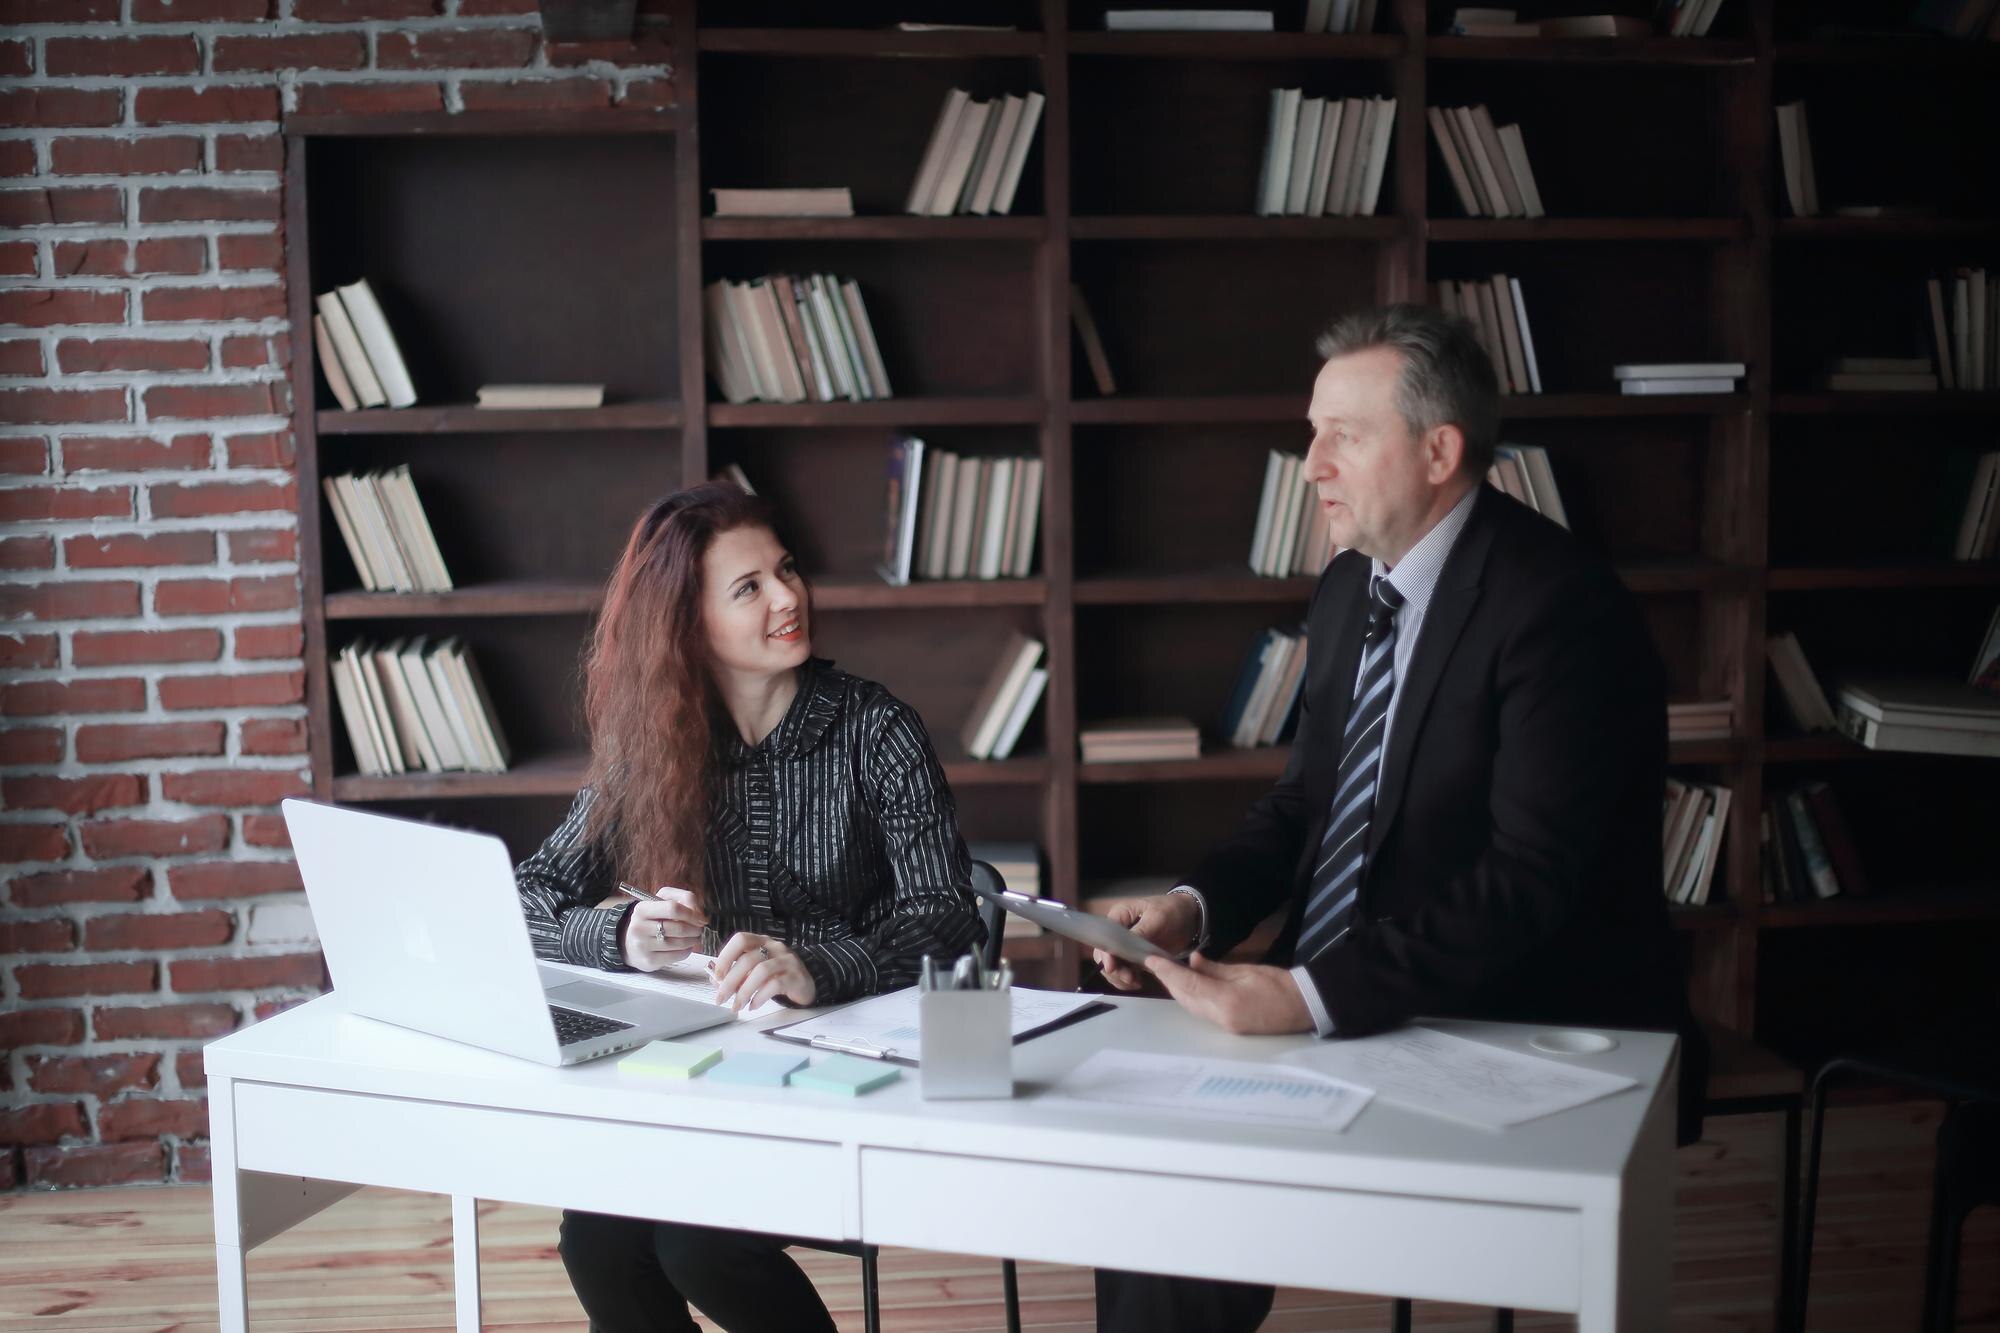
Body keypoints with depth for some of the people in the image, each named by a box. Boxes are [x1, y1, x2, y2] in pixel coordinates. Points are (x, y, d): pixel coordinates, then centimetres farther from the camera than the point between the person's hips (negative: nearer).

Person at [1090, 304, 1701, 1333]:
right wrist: (1196, 904, -5)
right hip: (1338, 1004, 8)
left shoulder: (1560, 607, -19)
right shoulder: (1349, 588, 8)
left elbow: (1531, 880, -25)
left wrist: (1314, 996, -30)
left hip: (1524, 1033, -7)